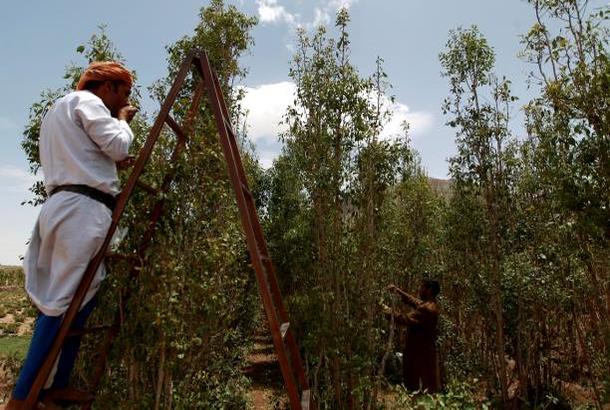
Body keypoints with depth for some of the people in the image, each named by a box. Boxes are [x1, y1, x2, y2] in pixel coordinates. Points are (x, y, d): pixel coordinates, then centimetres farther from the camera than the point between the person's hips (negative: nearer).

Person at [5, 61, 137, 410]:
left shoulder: (59, 108, 29)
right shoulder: (86, 100, 1)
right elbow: (117, 145, -10)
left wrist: (113, 164, 20)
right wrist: (122, 119, 8)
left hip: (66, 206, 10)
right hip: (82, 209, -10)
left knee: (83, 296, 11)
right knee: (62, 301, -9)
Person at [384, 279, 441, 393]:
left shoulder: (427, 309, -25)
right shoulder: (428, 304, 6)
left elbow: (406, 320, -26)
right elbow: (412, 300, 19)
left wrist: (390, 312, -15)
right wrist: (397, 290, 16)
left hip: (421, 351, -10)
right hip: (423, 349, 10)